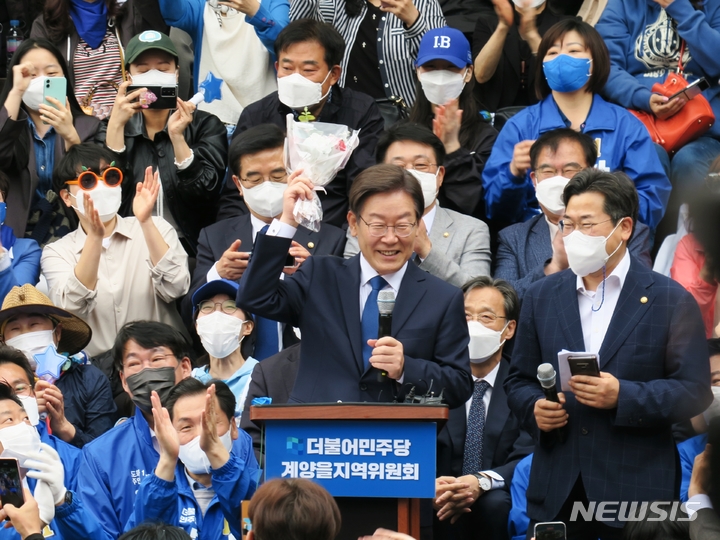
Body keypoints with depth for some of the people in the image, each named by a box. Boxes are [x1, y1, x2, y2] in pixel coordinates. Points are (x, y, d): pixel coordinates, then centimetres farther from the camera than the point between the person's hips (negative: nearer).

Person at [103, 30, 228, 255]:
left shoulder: (206, 126, 8)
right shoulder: (110, 129, 12)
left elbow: (205, 194, -5)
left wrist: (177, 138, -15)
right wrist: (116, 126, -9)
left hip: (187, 250, -2)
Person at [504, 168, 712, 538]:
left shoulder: (670, 301, 0)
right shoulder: (541, 297, 12)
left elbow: (695, 391, -5)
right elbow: (519, 379, 17)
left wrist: (623, 396, -17)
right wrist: (534, 407, -6)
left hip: (636, 489, -3)